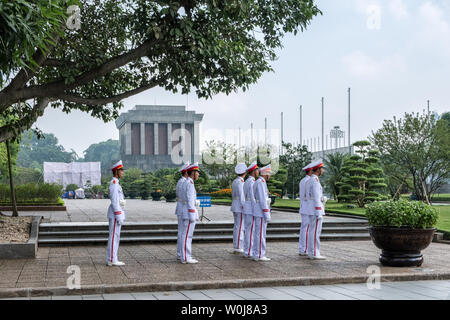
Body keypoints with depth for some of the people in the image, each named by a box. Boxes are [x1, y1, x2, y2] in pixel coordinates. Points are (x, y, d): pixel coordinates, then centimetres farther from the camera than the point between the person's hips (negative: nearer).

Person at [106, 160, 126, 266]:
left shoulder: (115, 183, 18)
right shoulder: (114, 183, -15)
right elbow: (114, 201, -19)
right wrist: (119, 216, -21)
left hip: (118, 212, 10)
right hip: (116, 213, -10)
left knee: (115, 236, 11)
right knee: (114, 236, -7)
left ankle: (111, 259, 13)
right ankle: (112, 260, -5)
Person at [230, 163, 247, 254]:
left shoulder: (234, 182, 14)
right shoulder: (240, 182, -15)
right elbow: (242, 197, -19)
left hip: (235, 207, 10)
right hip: (240, 207, -10)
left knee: (237, 227, 12)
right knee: (240, 228, -6)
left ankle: (236, 247, 16)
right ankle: (238, 247, -5)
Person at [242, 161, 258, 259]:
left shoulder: (246, 182, 15)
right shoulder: (252, 182, -16)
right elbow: (253, 199, -19)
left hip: (246, 210, 10)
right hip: (251, 210, -10)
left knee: (247, 230, 12)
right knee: (250, 231, -6)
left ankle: (247, 250, 17)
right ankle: (248, 252, -3)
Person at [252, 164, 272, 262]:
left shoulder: (259, 182, 17)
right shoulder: (261, 183, -16)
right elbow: (263, 200, -21)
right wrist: (267, 215, -21)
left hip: (259, 212, 10)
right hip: (261, 212, -10)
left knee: (258, 234, 12)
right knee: (261, 234, -6)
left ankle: (257, 254, 16)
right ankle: (260, 255, -4)